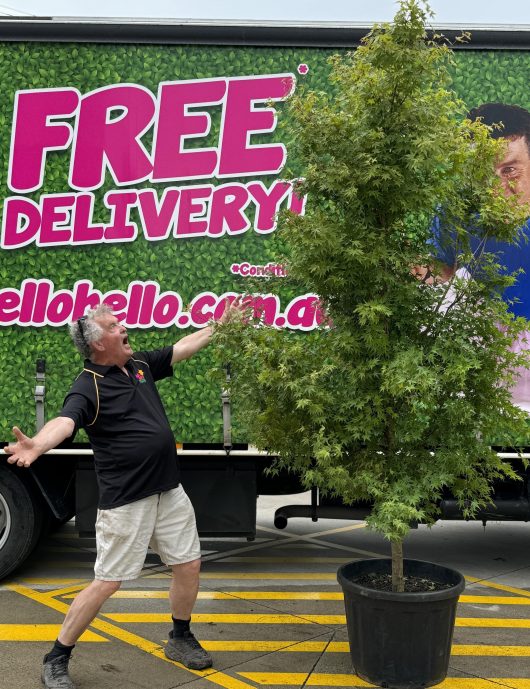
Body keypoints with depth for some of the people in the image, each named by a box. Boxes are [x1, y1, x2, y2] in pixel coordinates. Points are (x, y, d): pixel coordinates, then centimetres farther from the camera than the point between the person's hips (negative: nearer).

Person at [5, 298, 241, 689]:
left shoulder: (140, 365, 7)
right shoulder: (89, 385, -16)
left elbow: (185, 347, 20)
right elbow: (66, 420, -35)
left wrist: (221, 324, 25)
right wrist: (37, 445, -56)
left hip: (169, 491, 7)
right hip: (126, 501, -7)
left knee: (189, 564, 14)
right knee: (107, 582, -3)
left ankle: (181, 639, 36)